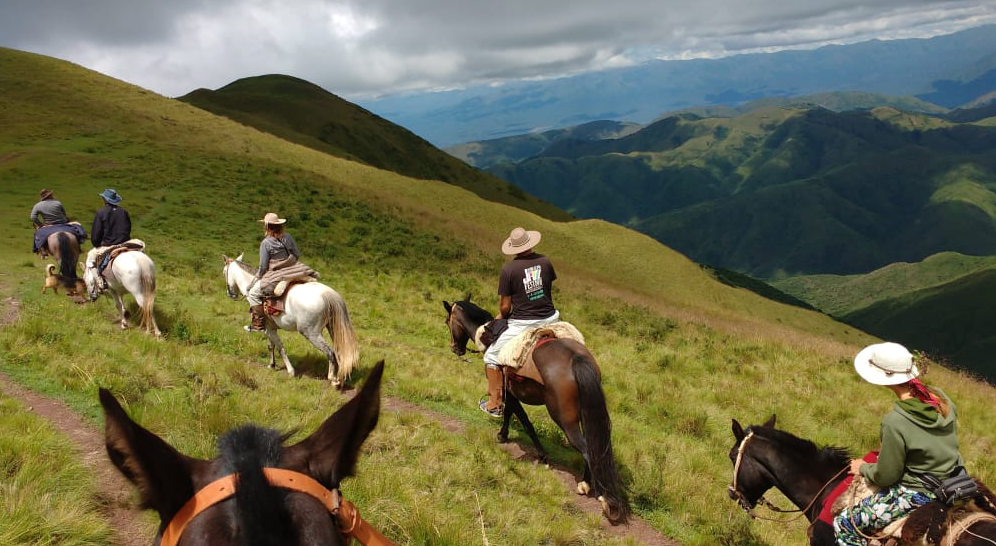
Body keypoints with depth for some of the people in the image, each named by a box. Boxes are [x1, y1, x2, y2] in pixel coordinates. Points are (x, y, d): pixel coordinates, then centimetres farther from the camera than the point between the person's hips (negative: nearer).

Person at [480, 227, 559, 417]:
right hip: (549, 319, 4)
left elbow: (505, 306, -8)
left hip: (522, 324, -4)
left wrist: (501, 316, 14)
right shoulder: (545, 262, -1)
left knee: (491, 356, 15)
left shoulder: (508, 270, -12)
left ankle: (495, 403, 18)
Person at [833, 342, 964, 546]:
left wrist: (863, 468, 4)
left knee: (844, 524, 1)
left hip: (918, 495, -8)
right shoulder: (940, 397, -6)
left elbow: (885, 477, -17)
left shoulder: (895, 422, -27)